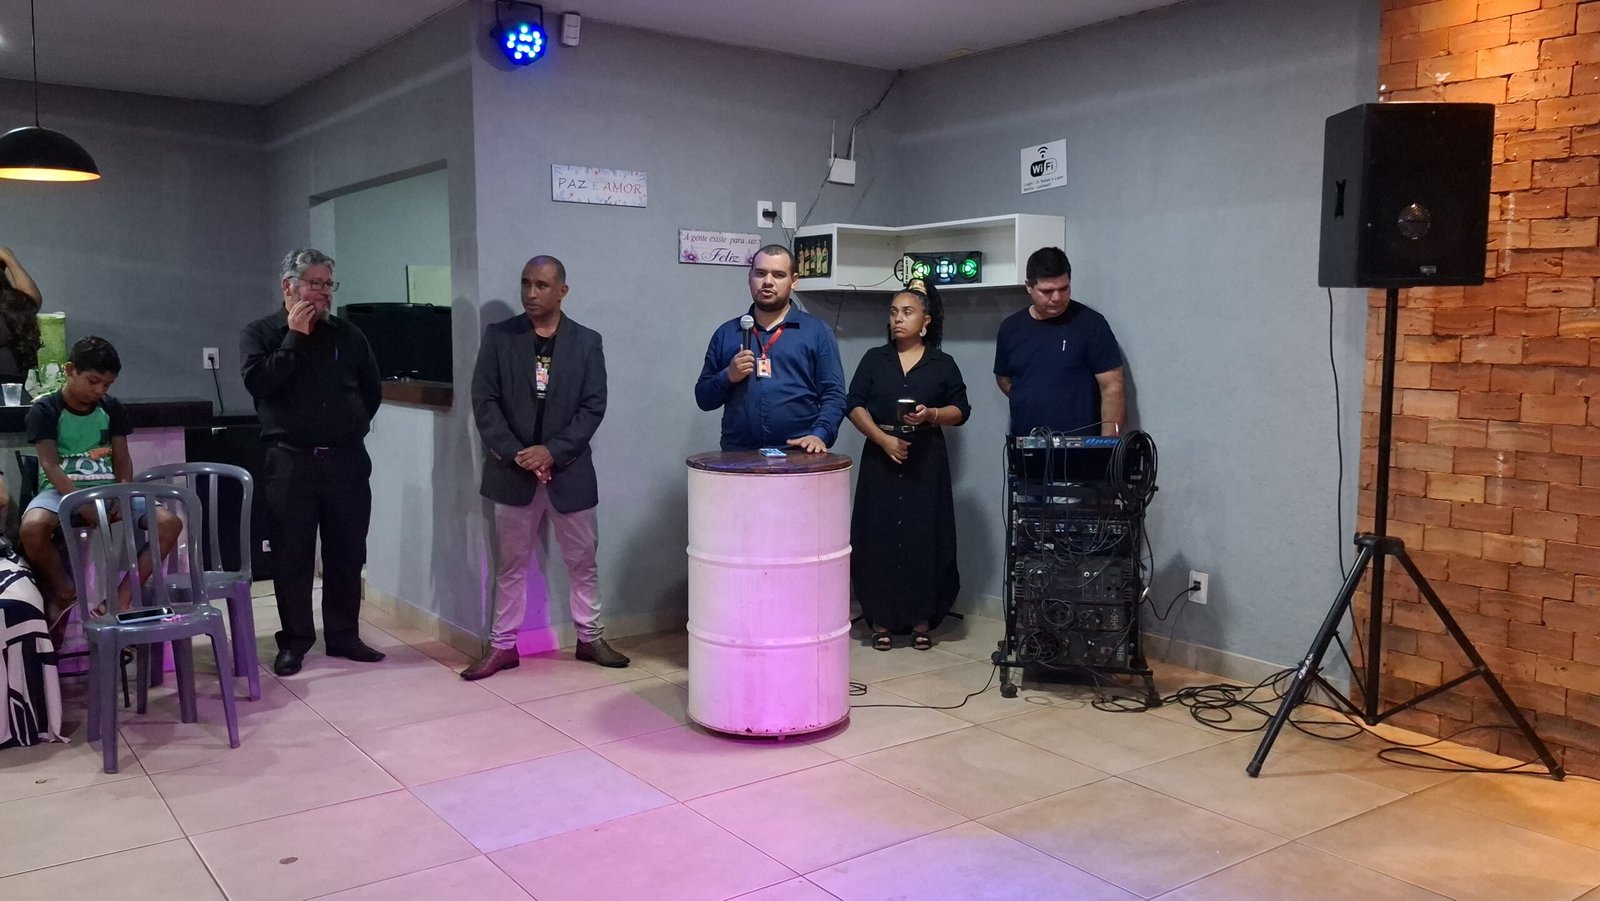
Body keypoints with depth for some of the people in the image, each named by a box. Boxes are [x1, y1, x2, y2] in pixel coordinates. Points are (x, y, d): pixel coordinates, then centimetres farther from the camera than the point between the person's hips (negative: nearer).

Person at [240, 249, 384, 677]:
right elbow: (258, 381, -15)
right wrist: (295, 337, -12)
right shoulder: (260, 333, 3)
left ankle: (343, 636, 19)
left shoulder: (348, 335, 10)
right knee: (292, 556, 4)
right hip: (290, 462, -2)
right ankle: (294, 641, 15)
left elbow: (372, 390, 17)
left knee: (347, 554, 7)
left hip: (347, 461, 3)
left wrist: (353, 426, 7)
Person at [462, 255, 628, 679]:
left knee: (582, 560, 10)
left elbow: (593, 407, -5)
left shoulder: (587, 341, 1)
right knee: (511, 563, 8)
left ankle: (590, 638, 24)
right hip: (513, 468, 0)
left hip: (569, 469, 0)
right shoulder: (498, 336, 1)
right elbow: (484, 400, -4)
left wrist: (552, 451, -15)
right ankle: (503, 645, 17)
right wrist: (515, 453, -14)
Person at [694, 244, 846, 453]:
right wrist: (728, 377, -6)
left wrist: (819, 435, -15)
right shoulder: (726, 333, 12)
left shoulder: (816, 331, 6)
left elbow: (833, 395, 1)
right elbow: (703, 398, 13)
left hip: (799, 456, -2)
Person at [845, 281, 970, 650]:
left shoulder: (942, 364, 5)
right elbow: (855, 405, 1)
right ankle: (881, 620, 8)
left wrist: (930, 415, -15)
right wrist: (882, 438, -13)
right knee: (879, 536, 0)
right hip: (881, 457, 1)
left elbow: (960, 410, 5)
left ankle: (921, 620, 10)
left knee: (924, 536, 0)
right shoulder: (874, 359, 7)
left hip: (926, 460, -1)